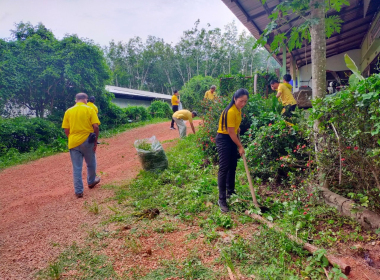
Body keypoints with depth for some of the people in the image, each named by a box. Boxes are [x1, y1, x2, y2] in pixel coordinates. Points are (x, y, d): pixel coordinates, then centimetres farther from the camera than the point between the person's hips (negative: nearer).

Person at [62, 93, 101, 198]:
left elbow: (66, 130, 4)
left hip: (73, 142, 2)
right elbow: (96, 127, -11)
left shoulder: (68, 111, 4)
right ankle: (91, 182, 40)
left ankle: (79, 191, 11)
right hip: (87, 141, -2)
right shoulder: (90, 109, -4)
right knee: (91, 164, 21)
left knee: (76, 168, 7)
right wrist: (95, 141, -2)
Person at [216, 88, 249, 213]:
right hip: (223, 139, -9)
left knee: (233, 166, 15)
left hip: (232, 138, 9)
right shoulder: (231, 111, -25)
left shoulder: (238, 109, 3)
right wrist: (240, 146, -14)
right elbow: (231, 132, -21)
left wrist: (237, 128, 7)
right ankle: (222, 199, -4)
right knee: (224, 168, -10)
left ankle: (230, 192, 31)